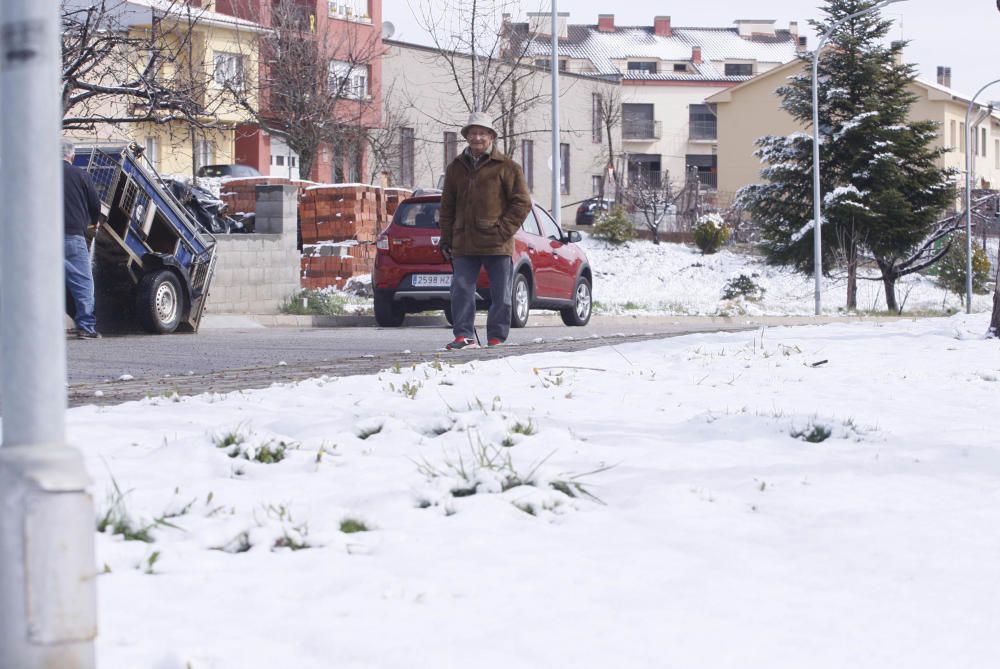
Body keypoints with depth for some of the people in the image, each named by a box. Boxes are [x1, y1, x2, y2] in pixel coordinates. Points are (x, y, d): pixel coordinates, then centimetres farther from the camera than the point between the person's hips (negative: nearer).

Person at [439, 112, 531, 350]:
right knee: (461, 290, -2)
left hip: (497, 245, -3)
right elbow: (447, 207, 18)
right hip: (464, 244, 3)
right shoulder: (456, 168, 13)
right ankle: (464, 336, 3)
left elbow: (522, 203, -1)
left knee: (501, 294, 1)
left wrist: (503, 230, -10)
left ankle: (496, 338, 8)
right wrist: (446, 238, 10)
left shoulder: (506, 167, 0)